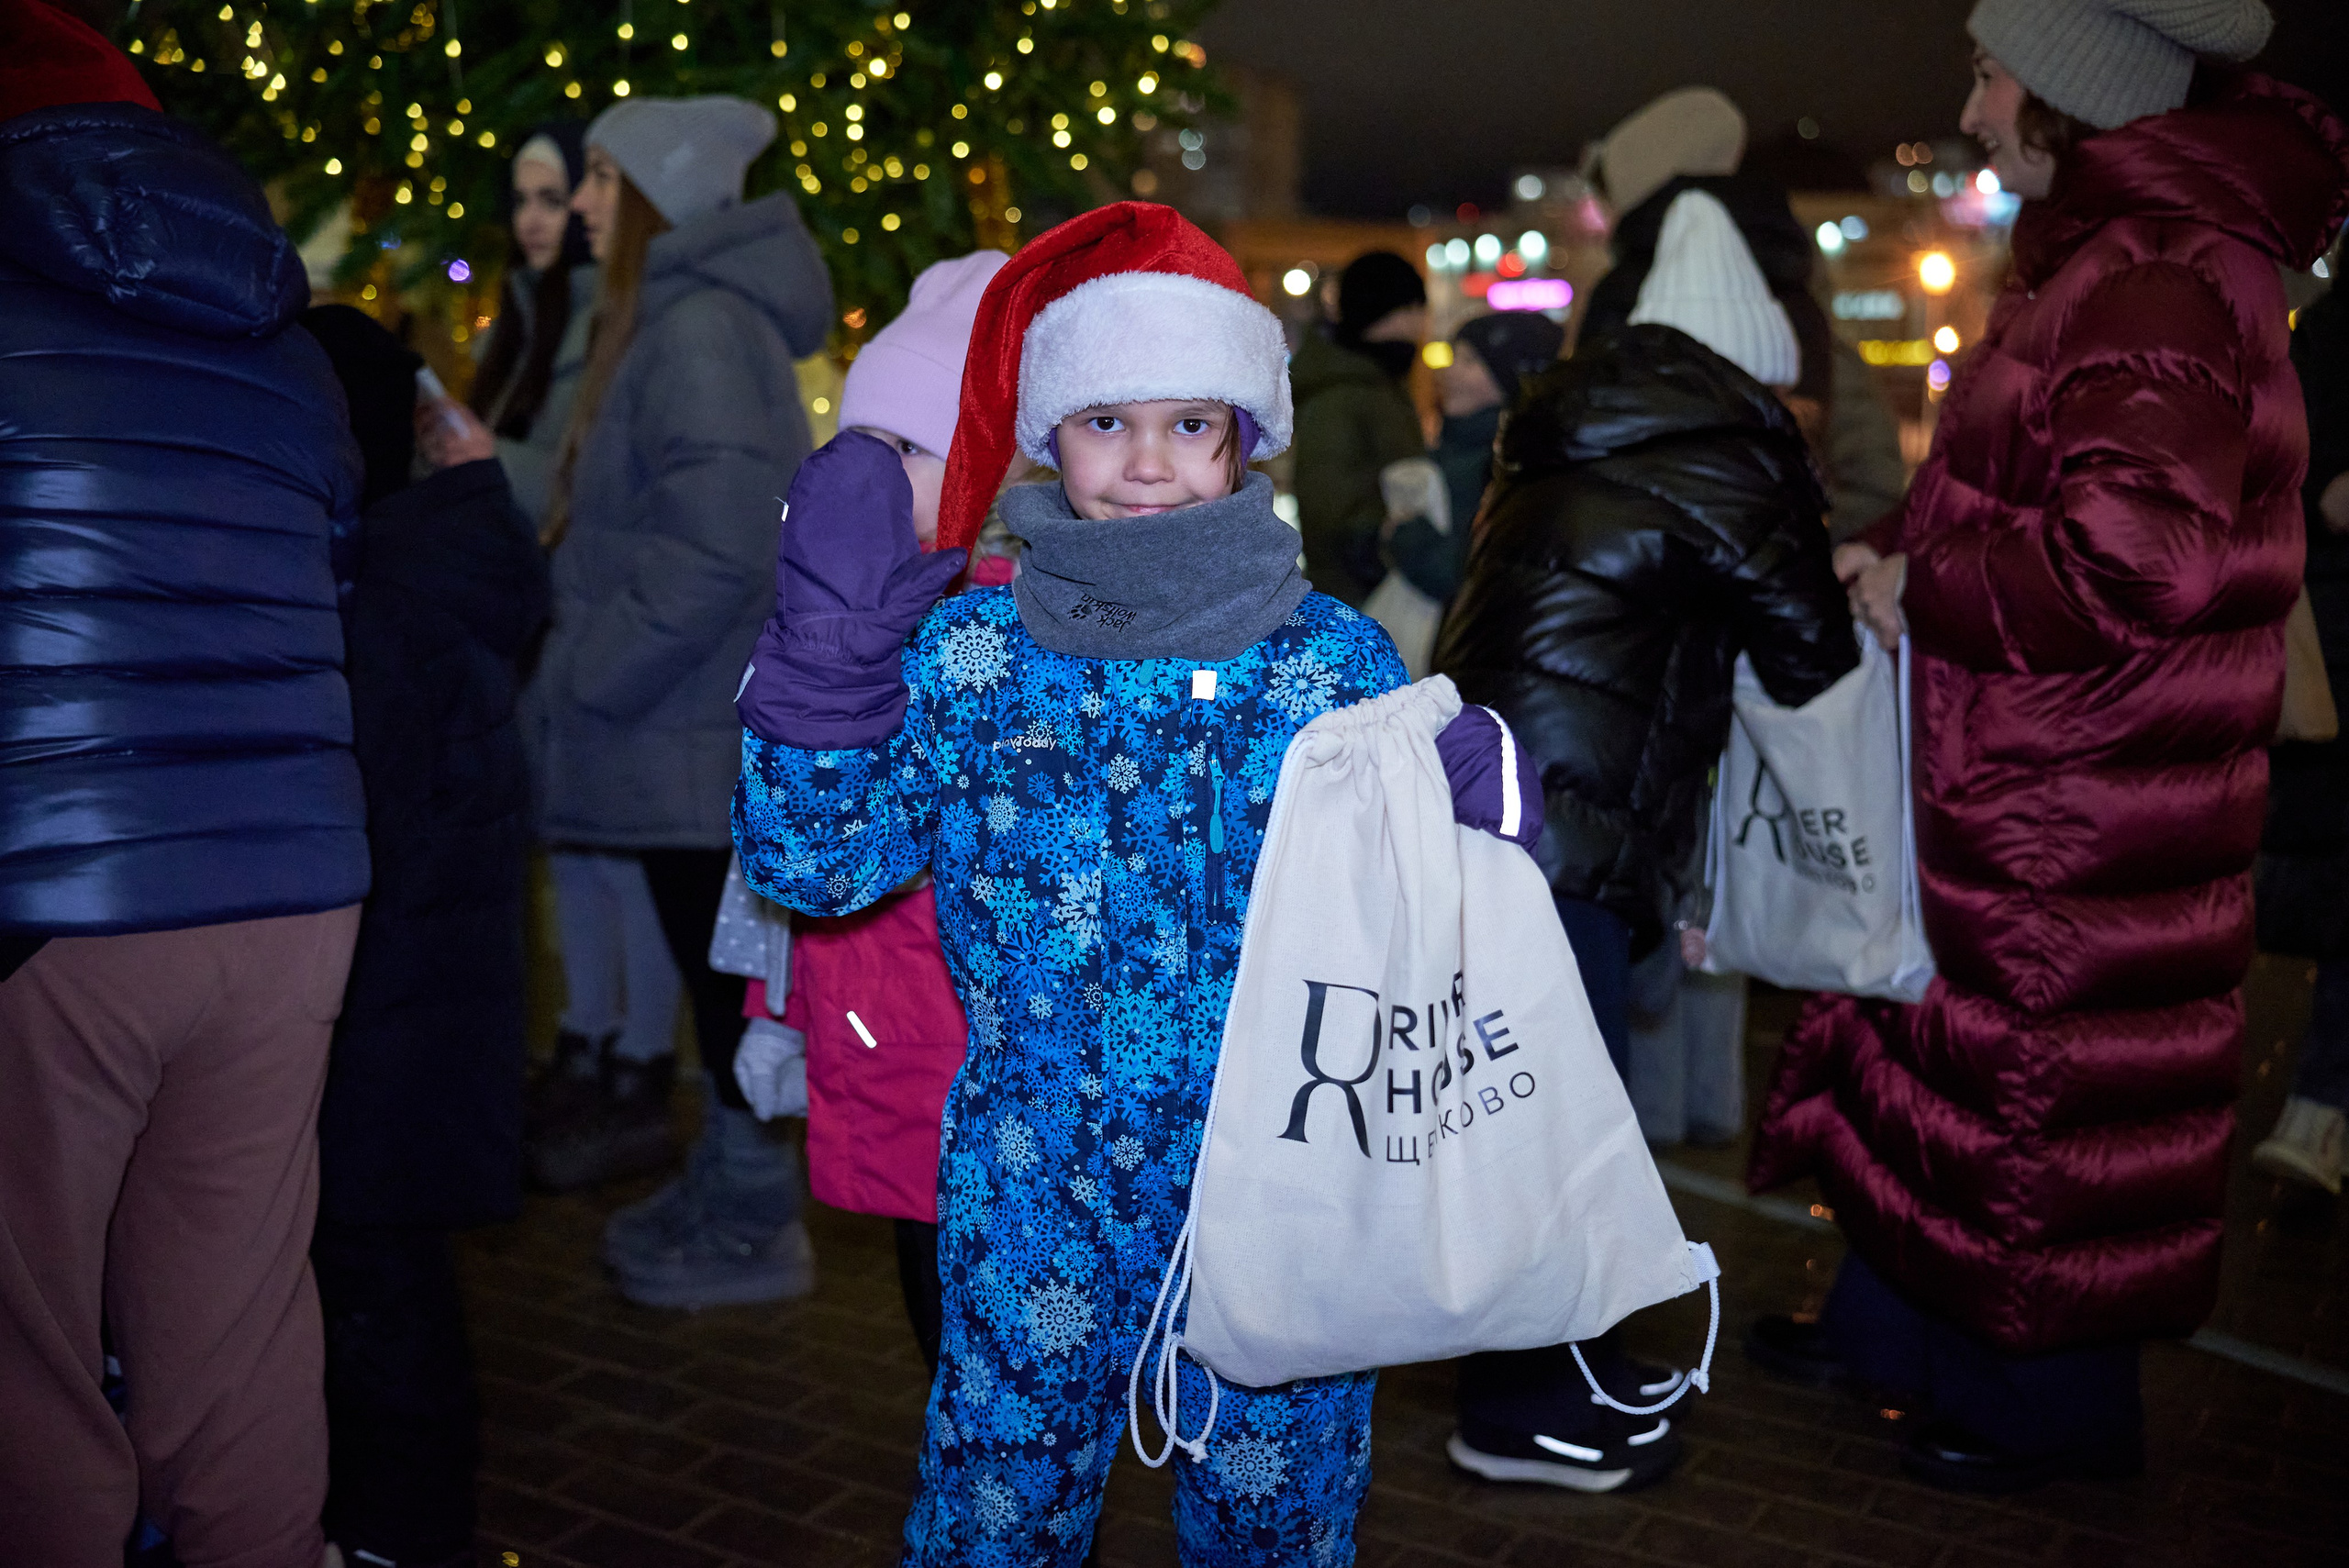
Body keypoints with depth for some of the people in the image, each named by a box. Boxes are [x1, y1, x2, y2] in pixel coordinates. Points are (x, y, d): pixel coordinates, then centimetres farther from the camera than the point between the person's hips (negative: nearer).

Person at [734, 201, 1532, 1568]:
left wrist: (1466, 829, -18)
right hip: (1039, 1199, 0)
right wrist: (831, 634, -15)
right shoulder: (966, 654, -3)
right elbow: (810, 858, -7)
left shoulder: (1340, 660, -2)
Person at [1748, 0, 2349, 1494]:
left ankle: (2053, 1410, 26)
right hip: (2010, 768, 10)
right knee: (1929, 1042, 19)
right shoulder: (2098, 255, 13)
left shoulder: (2157, 278, -21)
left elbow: (2140, 553, -32)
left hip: (2083, 805, -10)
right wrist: (1900, 556, 5)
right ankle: (1894, 1325, 38)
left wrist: (1925, 591, -19)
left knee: (2040, 1088, 6)